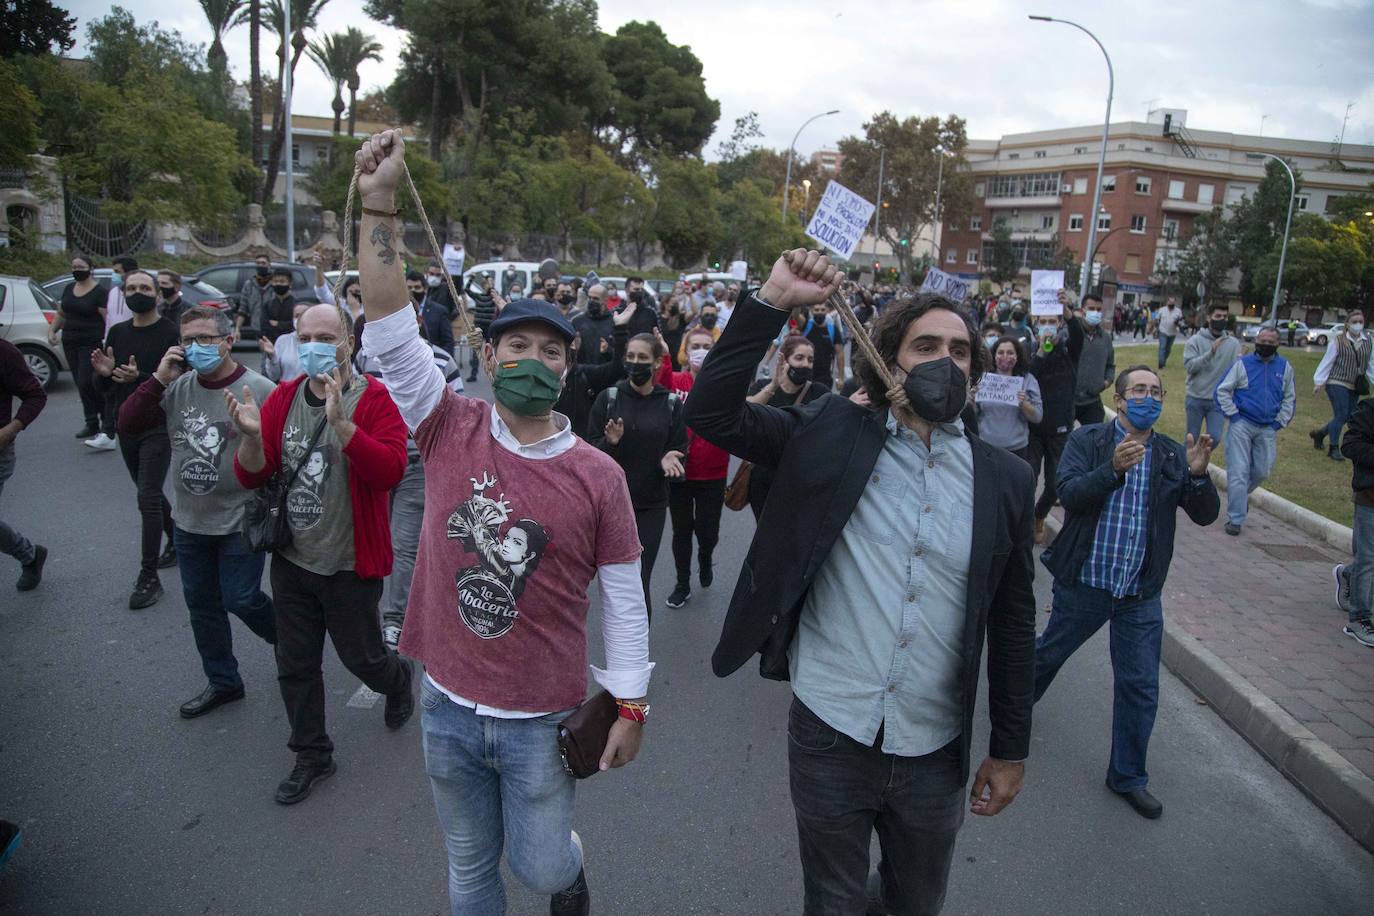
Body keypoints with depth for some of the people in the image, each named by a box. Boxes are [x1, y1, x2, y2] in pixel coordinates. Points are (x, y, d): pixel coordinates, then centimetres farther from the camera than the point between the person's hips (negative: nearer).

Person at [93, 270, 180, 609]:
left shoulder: (170, 333, -10)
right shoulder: (117, 333, 9)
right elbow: (104, 387, 11)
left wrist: (140, 377, -31)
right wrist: (103, 374, -12)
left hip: (158, 427, -6)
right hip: (126, 426, 6)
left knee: (148, 498, -9)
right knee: (151, 494, 17)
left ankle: (149, 577, -2)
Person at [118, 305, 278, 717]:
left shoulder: (259, 391, -16)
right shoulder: (176, 388, -1)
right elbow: (128, 425, -3)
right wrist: (158, 380, -14)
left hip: (241, 523, -6)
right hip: (189, 522, 6)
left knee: (240, 599, -1)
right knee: (201, 603, 16)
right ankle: (222, 681, 33)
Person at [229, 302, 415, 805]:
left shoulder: (374, 398, -14)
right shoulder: (283, 398, 1)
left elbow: (389, 471, -29)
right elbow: (251, 477, 0)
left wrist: (341, 422, -39)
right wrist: (251, 437, -21)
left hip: (349, 564, -5)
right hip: (291, 560, 5)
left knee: (360, 657, 12)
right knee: (295, 667, 15)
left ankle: (398, 680, 47)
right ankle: (312, 755, 36)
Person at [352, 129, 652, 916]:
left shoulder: (599, 475, -12)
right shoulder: (452, 431, -8)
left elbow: (623, 597, -6)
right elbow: (390, 326, -15)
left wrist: (630, 706, -4)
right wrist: (379, 204, -22)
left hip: (543, 719, -2)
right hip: (449, 707, 2)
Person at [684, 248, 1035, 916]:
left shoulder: (1003, 478, -1)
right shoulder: (831, 435, -6)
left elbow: (1013, 621, 5)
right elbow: (710, 412, -14)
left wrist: (1010, 749, 8)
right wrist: (773, 301, -19)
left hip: (936, 754, 3)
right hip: (827, 737, -2)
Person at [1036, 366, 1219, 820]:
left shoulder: (1173, 455, 2)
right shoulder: (1088, 439, -6)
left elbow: (1205, 515, -4)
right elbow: (1068, 494, -20)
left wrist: (1198, 474, -23)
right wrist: (1113, 468, -35)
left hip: (1141, 594, 3)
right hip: (1084, 582, -3)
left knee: (1140, 687, 7)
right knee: (1049, 652, 17)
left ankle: (1128, 776, 25)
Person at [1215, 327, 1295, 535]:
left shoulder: (1285, 367, 7)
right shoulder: (1243, 364, -3)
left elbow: (1290, 398, 14)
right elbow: (1223, 390, 0)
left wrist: (1279, 423, 5)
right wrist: (1233, 415, -7)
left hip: (1268, 429, 3)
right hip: (1241, 425, -3)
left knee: (1262, 471, 7)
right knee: (1238, 471, -6)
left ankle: (1242, 494, 38)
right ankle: (1235, 519, -1)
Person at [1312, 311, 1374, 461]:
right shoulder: (1338, 340, -6)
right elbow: (1327, 361, -3)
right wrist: (1319, 382, -4)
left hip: (1355, 387, 5)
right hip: (1337, 383, -5)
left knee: (1347, 417, 8)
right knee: (1341, 415, -8)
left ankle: (1320, 433, 30)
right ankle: (1333, 449, 4)